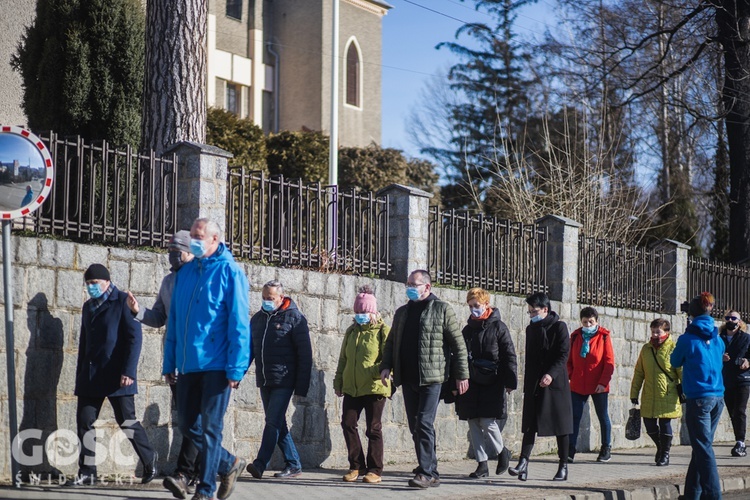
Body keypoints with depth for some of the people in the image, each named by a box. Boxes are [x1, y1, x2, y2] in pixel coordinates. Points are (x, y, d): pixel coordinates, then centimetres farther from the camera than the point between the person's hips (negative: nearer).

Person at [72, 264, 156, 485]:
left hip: (116, 375, -6)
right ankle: (87, 471, 4)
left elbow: (134, 338, -11)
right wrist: (80, 375, 17)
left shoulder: (123, 301, -5)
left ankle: (149, 462, 16)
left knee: (127, 421, 0)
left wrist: (128, 371, -18)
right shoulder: (88, 306, 17)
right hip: (91, 375, 6)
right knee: (84, 421, 0)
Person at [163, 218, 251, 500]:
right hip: (188, 365, 6)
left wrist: (235, 368, -16)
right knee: (189, 427, 9)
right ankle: (229, 464, 28)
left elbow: (239, 324, -10)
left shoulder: (229, 272, -6)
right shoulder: (185, 273, 12)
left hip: (216, 365, -6)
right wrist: (169, 363, 12)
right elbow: (173, 321, 16)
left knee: (210, 428, -2)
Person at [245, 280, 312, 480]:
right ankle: (294, 464, 17)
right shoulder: (258, 318, 12)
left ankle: (260, 464, -18)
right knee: (278, 424, 9)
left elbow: (305, 354, -7)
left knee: (274, 421, -13)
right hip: (264, 381, 7)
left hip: (284, 381, -7)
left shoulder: (294, 318, -5)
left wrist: (302, 386, -10)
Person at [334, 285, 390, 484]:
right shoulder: (351, 331, 14)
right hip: (351, 388, 5)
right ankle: (356, 465, 12)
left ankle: (374, 470, 8)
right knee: (348, 424, 0)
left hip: (374, 387, -5)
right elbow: (343, 359, 19)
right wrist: (338, 382, 15)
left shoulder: (383, 331, -3)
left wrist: (378, 371, -25)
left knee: (373, 429, 1)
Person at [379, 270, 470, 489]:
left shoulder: (442, 310, 0)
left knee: (424, 424, -14)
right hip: (408, 378, 6)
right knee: (415, 427, 7)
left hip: (431, 378, -6)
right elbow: (391, 342, 21)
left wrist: (462, 375, -6)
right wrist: (386, 366, 4)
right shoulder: (402, 312, 18)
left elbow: (458, 344, -2)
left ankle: (426, 473, -12)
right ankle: (431, 472, 14)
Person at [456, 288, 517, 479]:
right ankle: (482, 464, 8)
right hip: (472, 384, 6)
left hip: (492, 383, -6)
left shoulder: (498, 327, -1)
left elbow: (509, 355, -4)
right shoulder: (467, 329, 14)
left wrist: (510, 382, -9)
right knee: (473, 423, 2)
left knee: (487, 421, -11)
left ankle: (502, 452, 14)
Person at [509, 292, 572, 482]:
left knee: (560, 425, 1)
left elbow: (563, 355, -10)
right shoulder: (531, 329, 14)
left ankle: (563, 466, 8)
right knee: (529, 424, -4)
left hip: (555, 382, -5)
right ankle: (523, 463, -10)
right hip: (534, 384, 5)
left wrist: (551, 374, -22)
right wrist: (527, 383, 15)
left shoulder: (559, 327, -3)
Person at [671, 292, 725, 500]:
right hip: (718, 397, 6)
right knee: (702, 446, 13)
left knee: (703, 448, -7)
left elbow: (675, 362, 9)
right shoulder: (717, 338, 9)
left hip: (698, 399, -6)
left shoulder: (687, 339, -7)